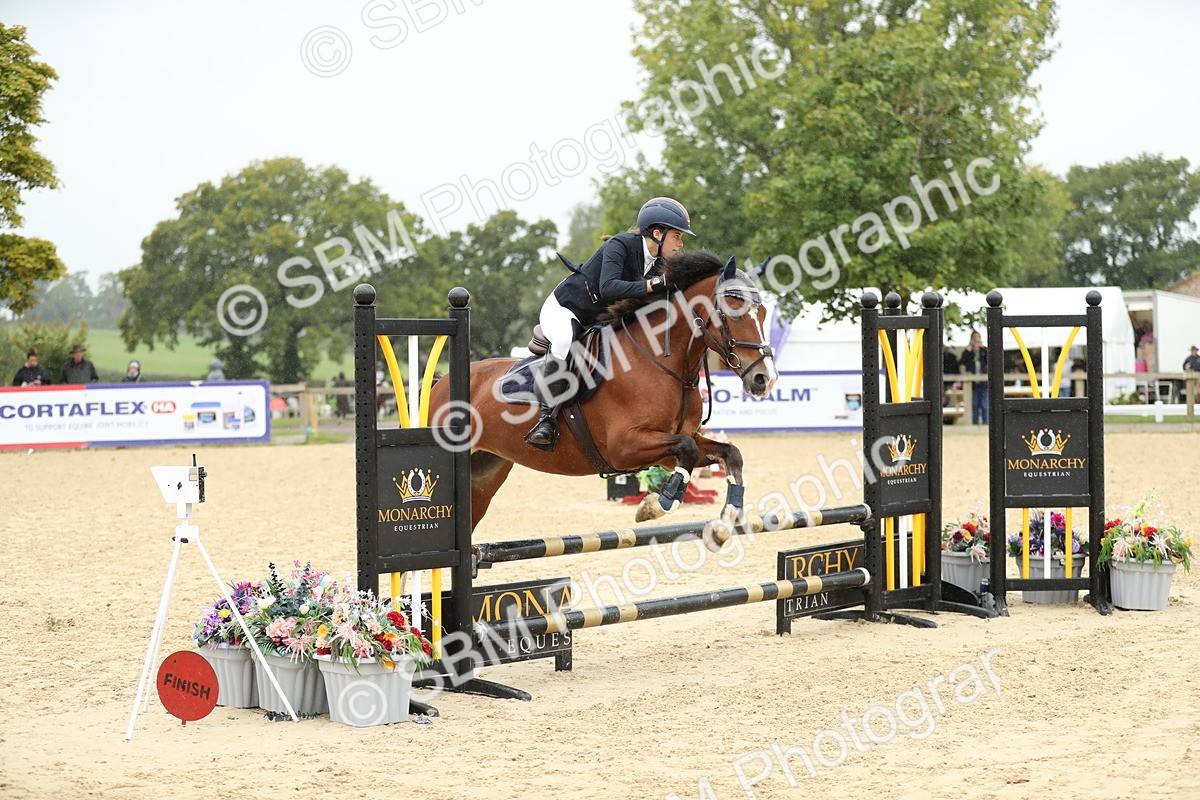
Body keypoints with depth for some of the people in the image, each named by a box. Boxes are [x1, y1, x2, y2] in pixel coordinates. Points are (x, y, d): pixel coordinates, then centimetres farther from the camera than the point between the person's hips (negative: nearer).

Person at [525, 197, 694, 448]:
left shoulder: (656, 264, -1)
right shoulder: (620, 245, -24)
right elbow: (609, 287, -40)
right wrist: (653, 285, -45)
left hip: (597, 320, 9)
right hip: (562, 308, -9)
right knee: (564, 342, -37)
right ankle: (547, 419, -31)